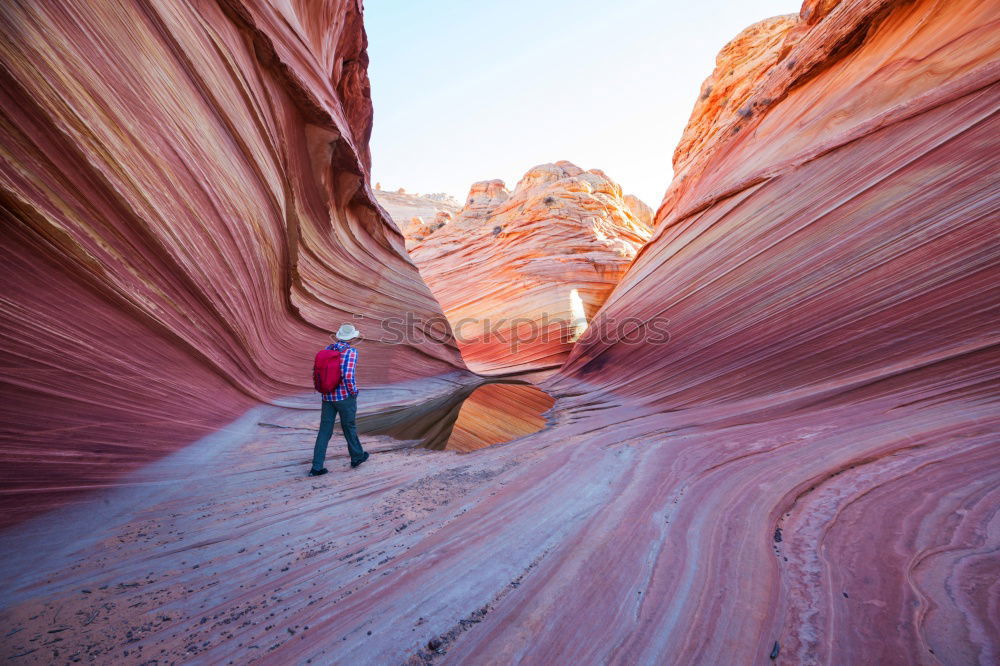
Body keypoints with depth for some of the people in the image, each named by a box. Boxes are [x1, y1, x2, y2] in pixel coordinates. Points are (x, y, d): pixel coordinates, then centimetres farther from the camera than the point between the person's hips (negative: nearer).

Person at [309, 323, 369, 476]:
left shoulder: (328, 349, 5)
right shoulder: (351, 352, -15)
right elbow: (348, 376, -26)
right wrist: (354, 392, -10)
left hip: (327, 396, 5)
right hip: (345, 396, -5)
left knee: (324, 431, 9)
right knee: (349, 427, 13)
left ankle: (316, 467, 10)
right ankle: (357, 457, 32)